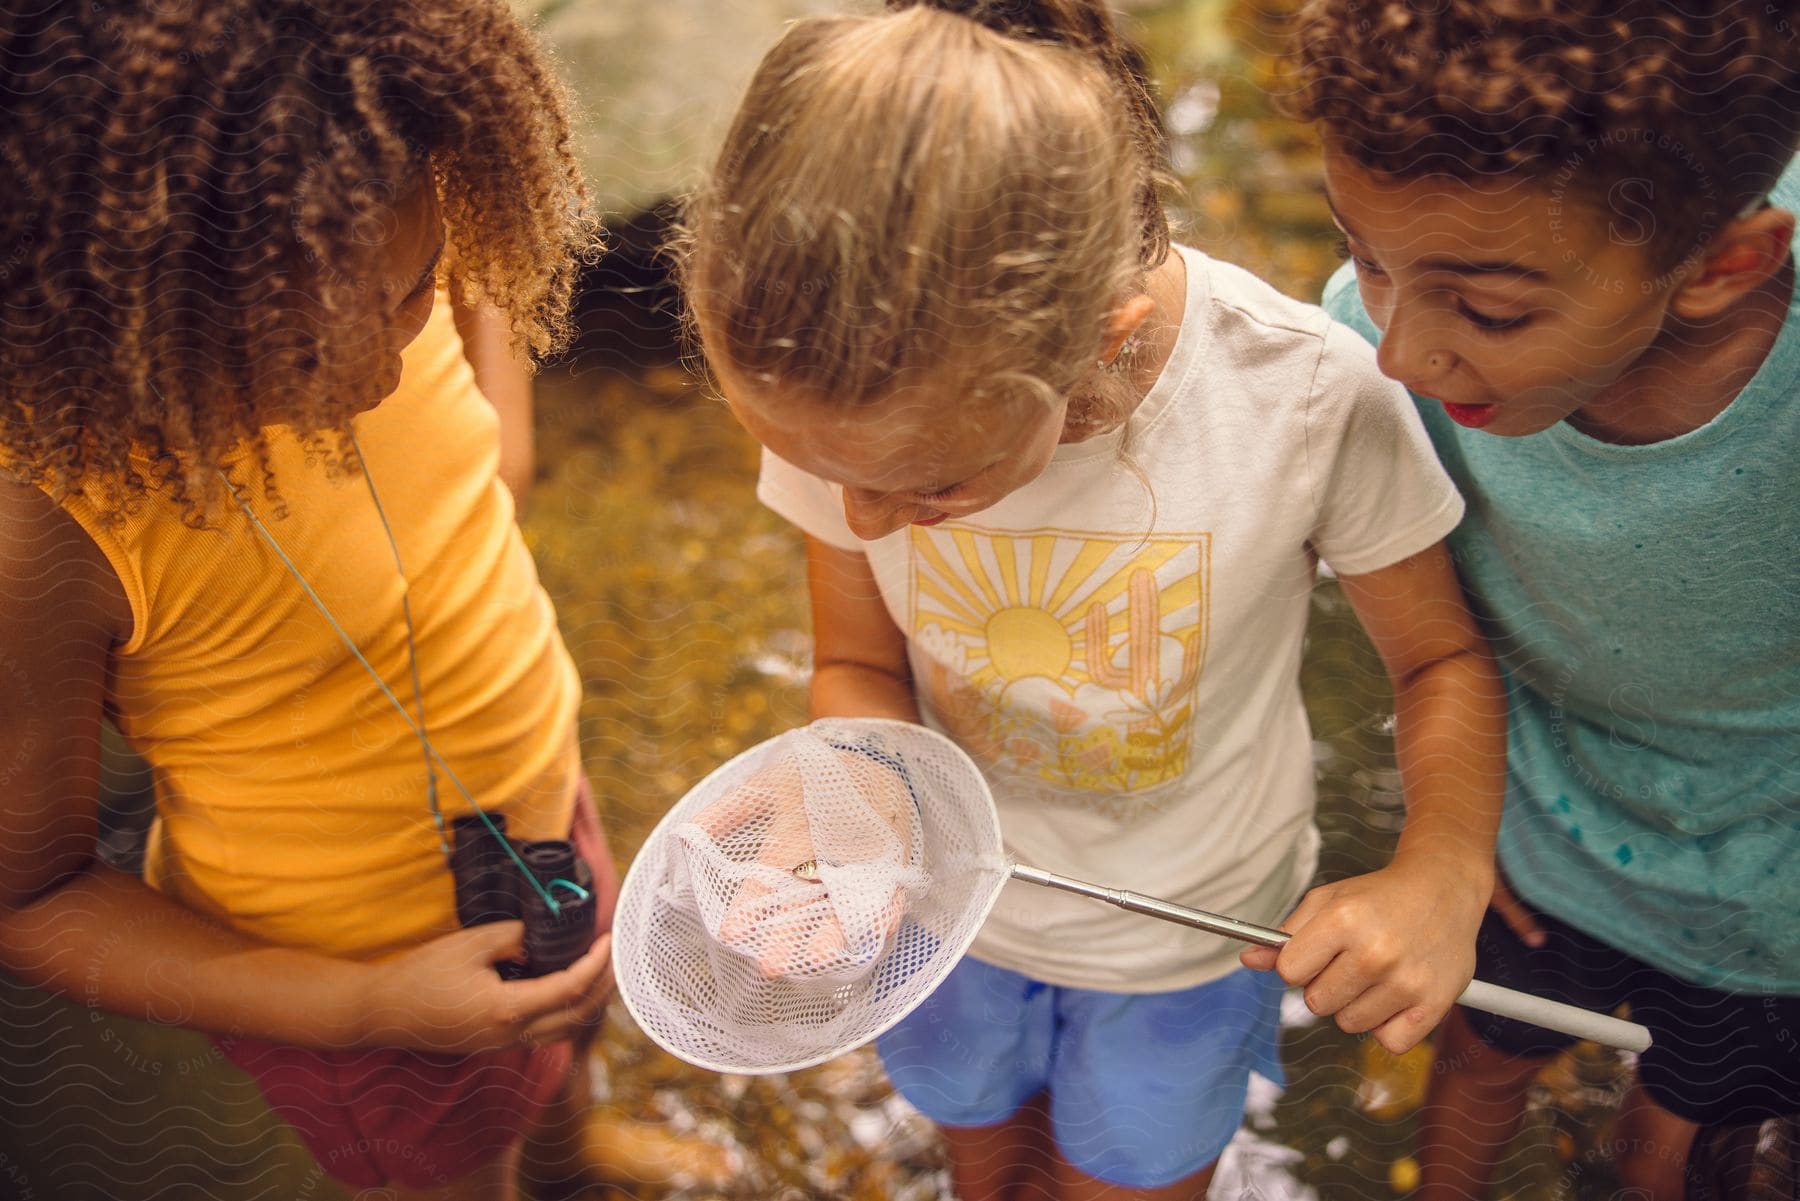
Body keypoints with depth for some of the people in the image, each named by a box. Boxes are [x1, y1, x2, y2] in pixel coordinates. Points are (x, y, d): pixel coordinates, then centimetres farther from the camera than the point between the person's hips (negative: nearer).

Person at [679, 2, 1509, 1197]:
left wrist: (1444, 871, -34)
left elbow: (1445, 657, -14)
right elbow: (860, 667, -10)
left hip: (1190, 929, -2)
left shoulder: (1311, 394, -32)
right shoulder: (848, 400, -26)